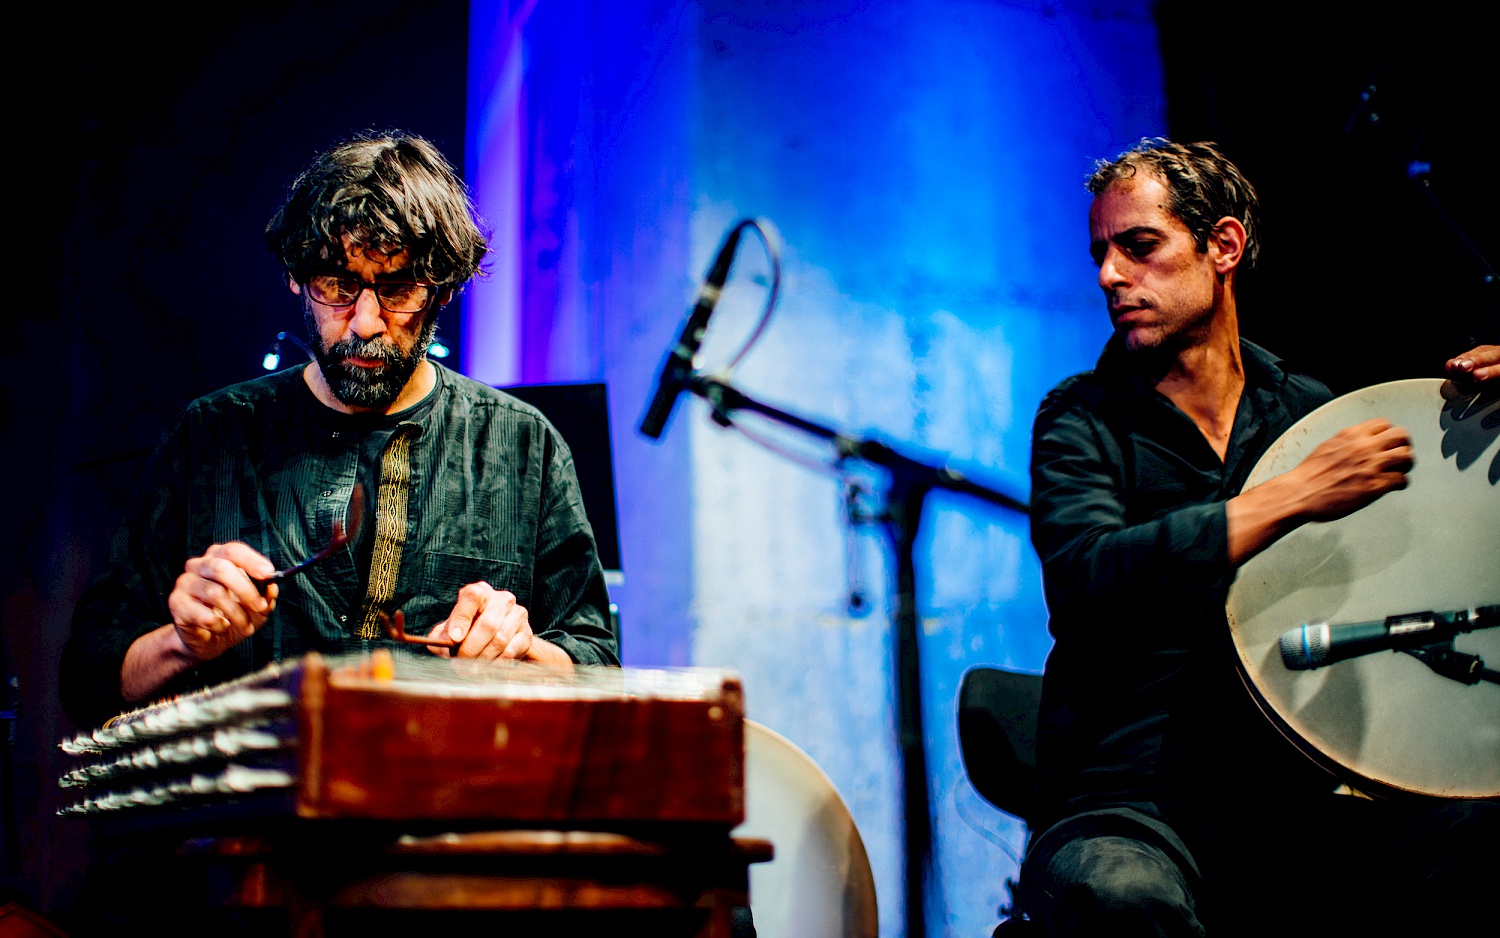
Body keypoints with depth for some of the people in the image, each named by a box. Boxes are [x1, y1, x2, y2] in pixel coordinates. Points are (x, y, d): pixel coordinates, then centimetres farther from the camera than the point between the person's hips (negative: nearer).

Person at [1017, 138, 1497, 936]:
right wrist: (1293, 497, -23)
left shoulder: (1307, 409, 12)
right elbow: (1091, 576, -19)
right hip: (1126, 804, -4)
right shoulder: (1081, 422, 1)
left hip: (1294, 802, 4)